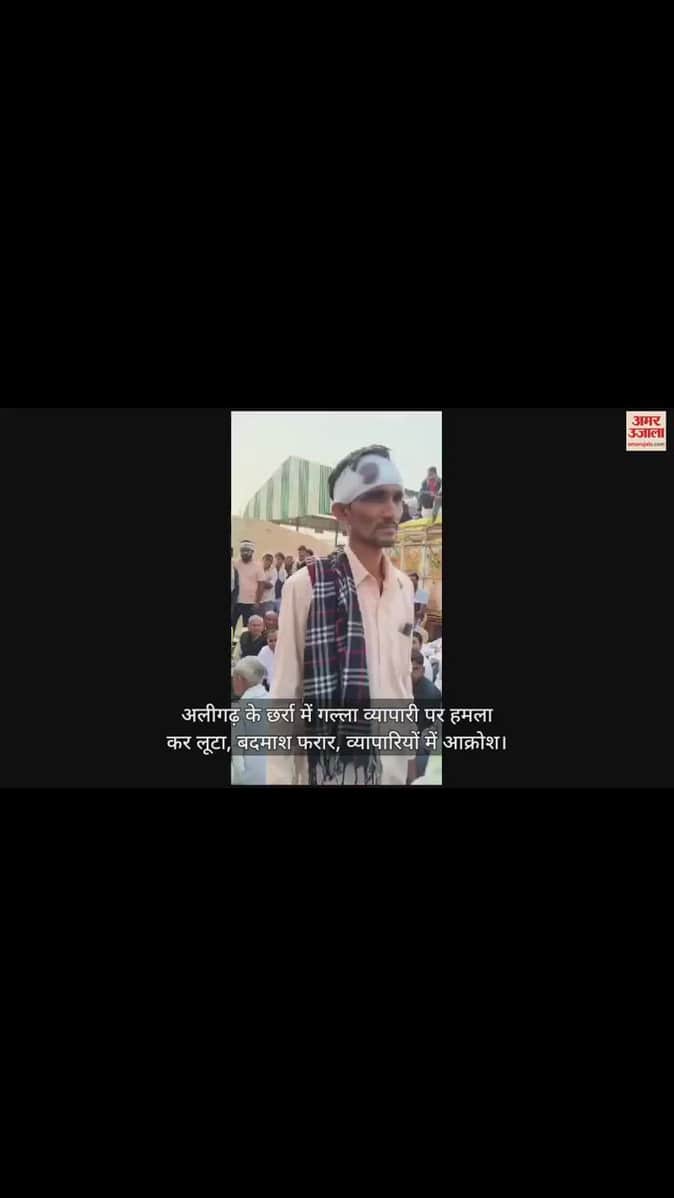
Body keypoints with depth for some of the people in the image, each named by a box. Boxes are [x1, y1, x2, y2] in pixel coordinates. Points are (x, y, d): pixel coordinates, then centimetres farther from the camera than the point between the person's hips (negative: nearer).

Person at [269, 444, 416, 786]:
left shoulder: (405, 587, 5)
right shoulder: (305, 586, -12)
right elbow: (284, 695, -8)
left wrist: (408, 757, 12)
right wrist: (280, 778, -10)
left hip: (393, 767, 5)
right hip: (332, 768, -5)